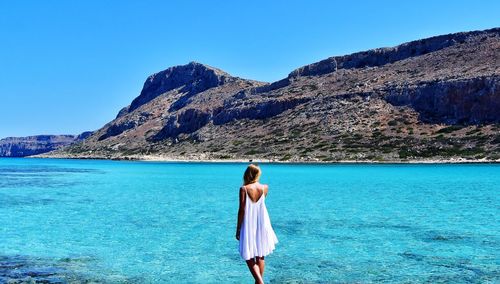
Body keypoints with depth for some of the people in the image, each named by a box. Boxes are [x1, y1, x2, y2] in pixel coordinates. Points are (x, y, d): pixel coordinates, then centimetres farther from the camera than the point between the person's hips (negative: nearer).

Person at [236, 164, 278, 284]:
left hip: (248, 227, -3)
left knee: (249, 257, 5)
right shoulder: (265, 188, -2)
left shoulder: (244, 189, -12)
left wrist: (238, 229, -4)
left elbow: (242, 210, -12)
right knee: (260, 257, 16)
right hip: (262, 226, 4)